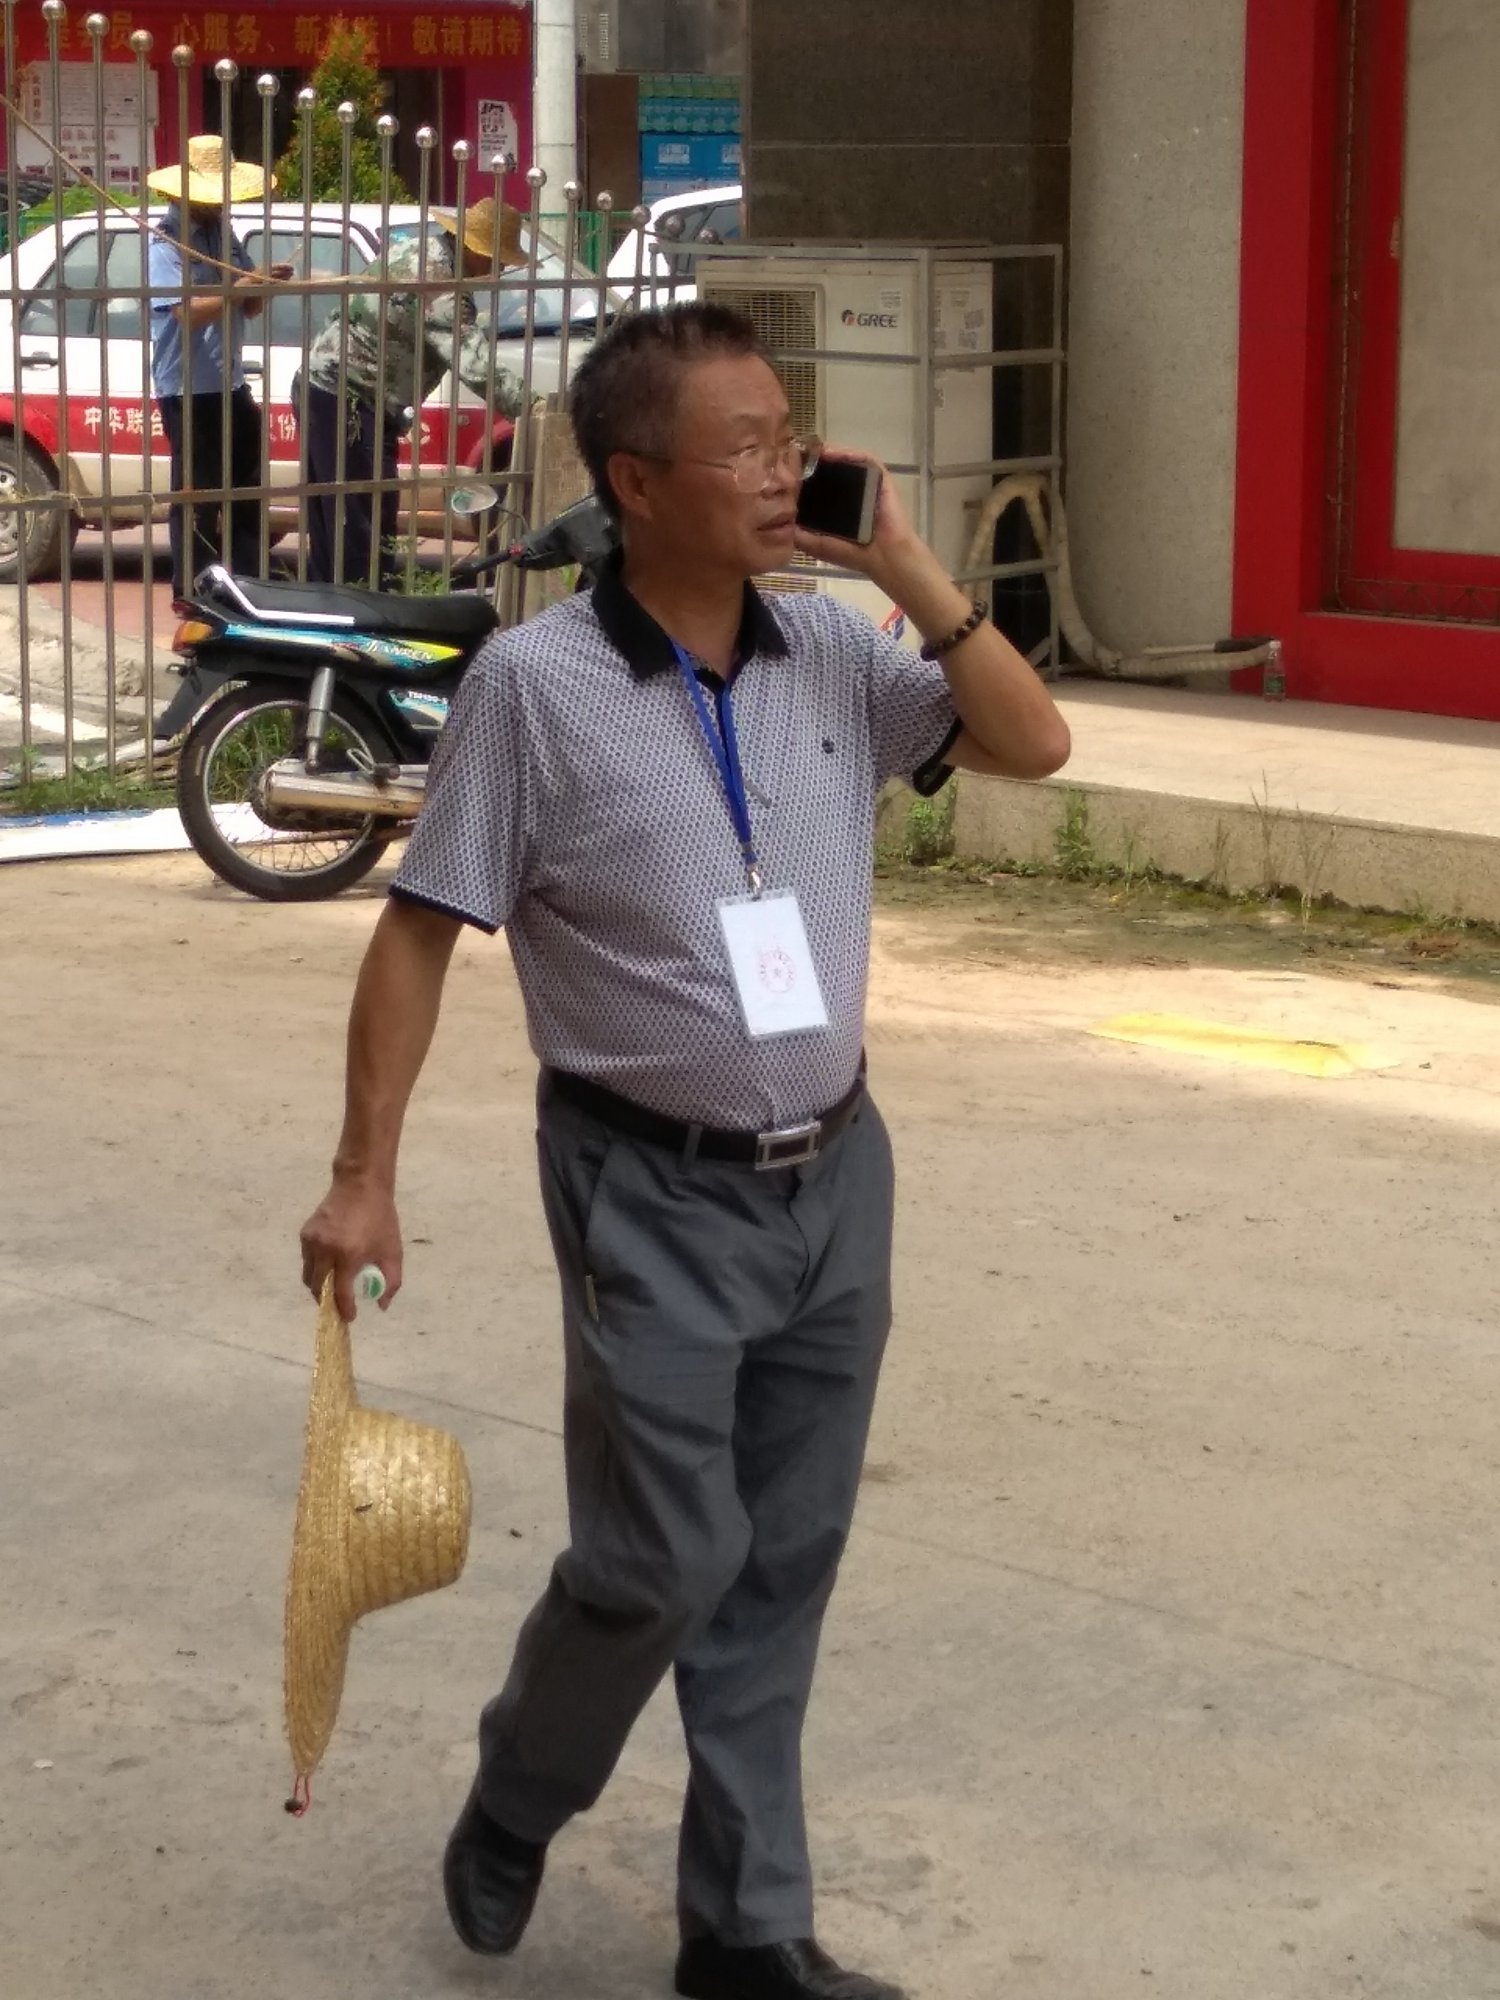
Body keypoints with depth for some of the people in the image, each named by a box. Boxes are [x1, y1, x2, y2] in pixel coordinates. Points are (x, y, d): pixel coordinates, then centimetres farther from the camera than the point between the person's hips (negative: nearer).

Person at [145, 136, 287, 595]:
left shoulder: (223, 233, 11)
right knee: (197, 496, -2)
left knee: (247, 488, 13)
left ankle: (249, 583, 23)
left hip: (230, 384, 8)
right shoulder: (164, 243, -13)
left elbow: (248, 309, 13)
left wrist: (264, 285, -7)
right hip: (187, 390, -8)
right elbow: (187, 311, -25)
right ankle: (191, 593, 6)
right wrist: (236, 290, -22)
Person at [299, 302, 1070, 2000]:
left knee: (780, 1570, 11)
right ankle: (516, 1800, 29)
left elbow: (1033, 746, 3)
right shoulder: (537, 684, -13)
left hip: (833, 1173, 5)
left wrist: (909, 571, -8)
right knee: (666, 1556, -2)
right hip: (657, 1193, -5)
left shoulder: (832, 652, 1)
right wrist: (363, 1177, -10)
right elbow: (420, 932, -9)